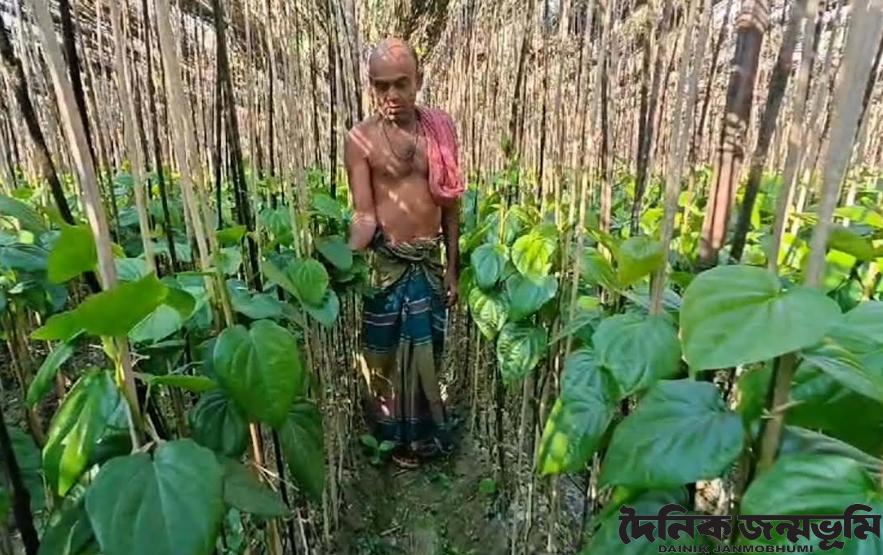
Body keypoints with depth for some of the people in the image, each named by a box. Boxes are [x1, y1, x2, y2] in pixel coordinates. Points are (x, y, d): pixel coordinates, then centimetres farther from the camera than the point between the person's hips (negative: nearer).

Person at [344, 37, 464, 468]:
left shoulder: (441, 127, 0)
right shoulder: (361, 138, -9)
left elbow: (451, 204, 4)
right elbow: (364, 213, -10)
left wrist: (452, 268, 4)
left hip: (430, 262, 3)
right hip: (386, 263, -3)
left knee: (426, 356, 17)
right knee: (383, 357, 11)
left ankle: (420, 436, 41)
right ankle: (393, 439, 36)